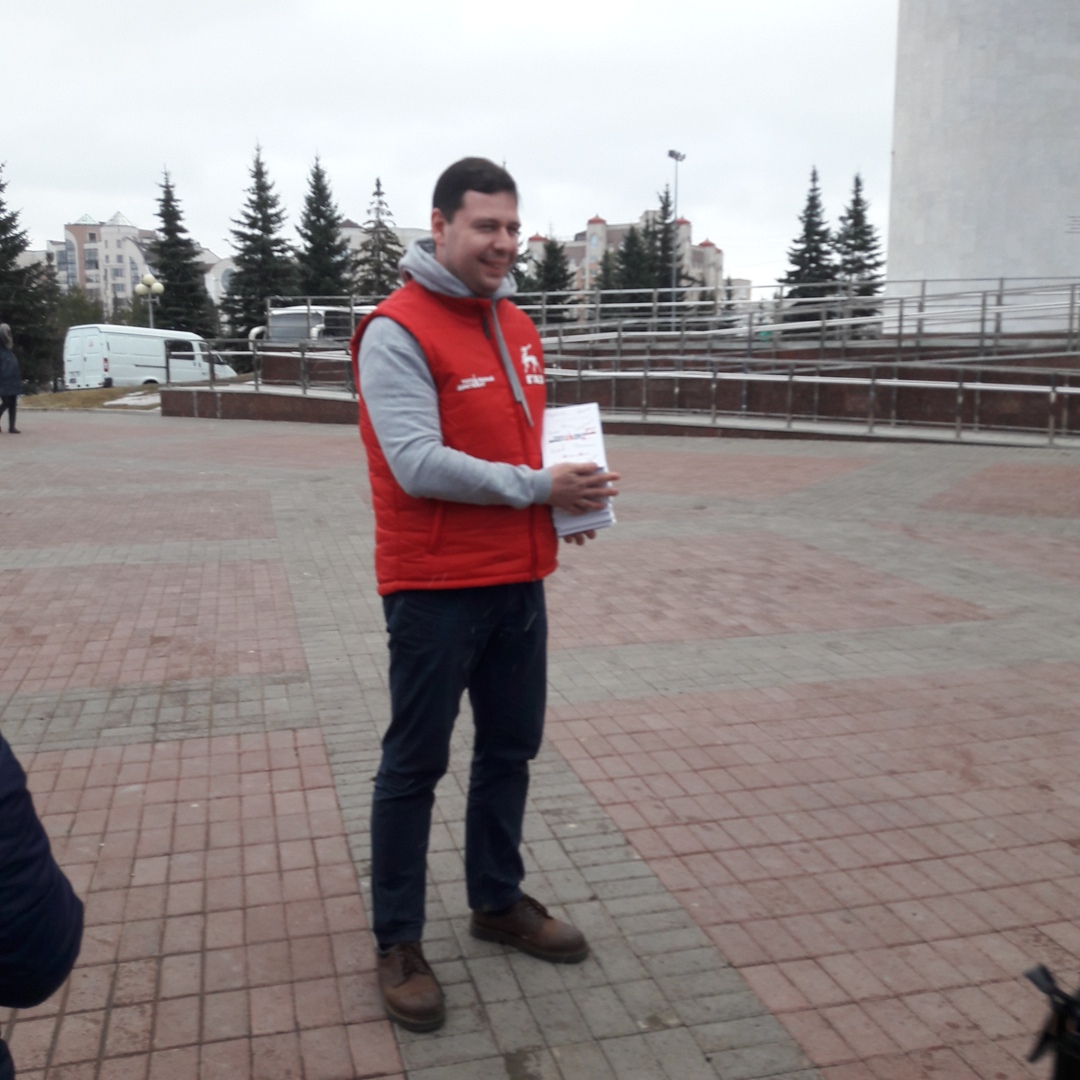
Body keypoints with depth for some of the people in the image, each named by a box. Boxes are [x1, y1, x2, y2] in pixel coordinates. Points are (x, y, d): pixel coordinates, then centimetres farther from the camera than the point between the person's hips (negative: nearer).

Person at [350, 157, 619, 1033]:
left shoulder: (518, 327, 12)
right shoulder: (397, 332, -13)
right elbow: (418, 464, -21)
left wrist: (573, 491, 0)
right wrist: (538, 487, -20)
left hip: (520, 581, 8)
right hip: (435, 589, -7)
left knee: (511, 749, 17)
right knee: (416, 763, 4)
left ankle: (499, 902, 36)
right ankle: (398, 943, 20)